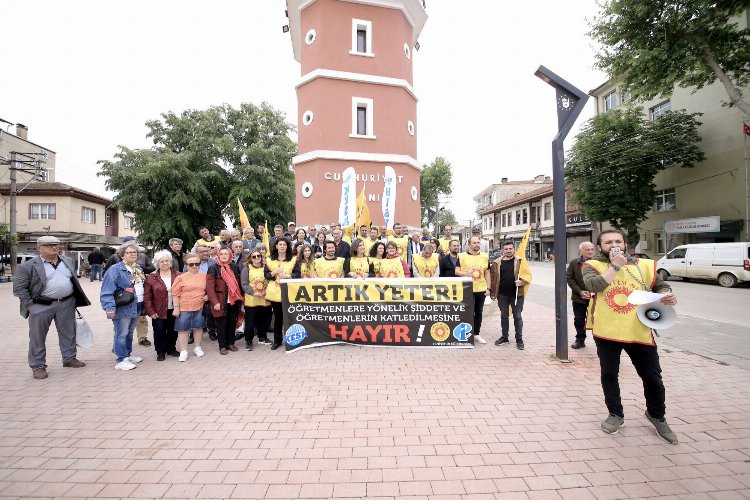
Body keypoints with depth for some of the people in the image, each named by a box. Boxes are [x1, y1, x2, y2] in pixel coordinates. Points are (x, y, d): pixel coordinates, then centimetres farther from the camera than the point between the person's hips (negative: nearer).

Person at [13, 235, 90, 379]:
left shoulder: (68, 262, 9)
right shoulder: (28, 266, -6)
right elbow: (19, 287, -5)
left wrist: (75, 299, 12)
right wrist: (30, 304, -11)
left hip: (67, 304, 4)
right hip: (41, 306, -4)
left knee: (68, 333, 13)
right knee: (37, 336, 6)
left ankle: (69, 358, 27)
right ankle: (38, 366, 18)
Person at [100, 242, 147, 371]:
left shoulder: (138, 268, 13)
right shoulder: (115, 269, -12)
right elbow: (107, 290, -18)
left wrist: (143, 305, 19)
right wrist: (110, 307, -25)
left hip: (136, 307, 8)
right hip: (123, 308, -7)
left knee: (130, 333, 19)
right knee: (121, 334, -1)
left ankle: (128, 354, 31)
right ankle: (121, 360, 7)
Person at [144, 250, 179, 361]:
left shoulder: (178, 275, 1)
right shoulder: (151, 277, -3)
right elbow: (147, 297, -4)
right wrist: (150, 311, -9)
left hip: (174, 310, 2)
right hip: (159, 311, -1)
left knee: (173, 331, 12)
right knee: (160, 332, 6)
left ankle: (171, 349, 30)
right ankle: (161, 352, 23)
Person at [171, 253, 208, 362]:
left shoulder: (204, 276, 3)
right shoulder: (181, 277, -5)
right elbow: (175, 294, -4)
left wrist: (207, 296, -4)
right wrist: (176, 308, -7)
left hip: (199, 307, 2)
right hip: (184, 308, -2)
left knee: (198, 327, 12)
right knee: (183, 329, 5)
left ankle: (197, 347, 28)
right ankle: (183, 351, 17)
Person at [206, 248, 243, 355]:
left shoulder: (235, 267, 8)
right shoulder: (214, 268, -6)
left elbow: (238, 284, 12)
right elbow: (209, 287, -11)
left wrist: (241, 298, 7)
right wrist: (215, 302, -17)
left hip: (234, 301, 4)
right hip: (221, 302, -4)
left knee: (232, 323, 11)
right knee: (221, 324, 4)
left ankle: (230, 343, 25)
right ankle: (222, 346, 17)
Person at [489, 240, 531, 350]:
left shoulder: (520, 261, -1)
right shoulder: (497, 262, 4)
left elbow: (527, 275, -3)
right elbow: (493, 278, 6)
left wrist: (522, 281, -23)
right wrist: (493, 292, 2)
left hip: (517, 293, -2)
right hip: (502, 294, 2)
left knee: (517, 316, 6)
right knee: (504, 316, 13)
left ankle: (519, 339, 15)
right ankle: (504, 337, 26)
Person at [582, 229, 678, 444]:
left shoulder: (644, 265, 3)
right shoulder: (593, 265, -4)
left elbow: (661, 286, 12)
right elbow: (593, 285, -22)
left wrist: (667, 296, -10)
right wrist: (615, 265, -18)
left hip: (639, 332, 2)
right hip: (606, 332, -1)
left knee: (653, 378, 13)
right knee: (609, 375, 13)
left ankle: (657, 415, 40)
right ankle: (616, 414, 34)